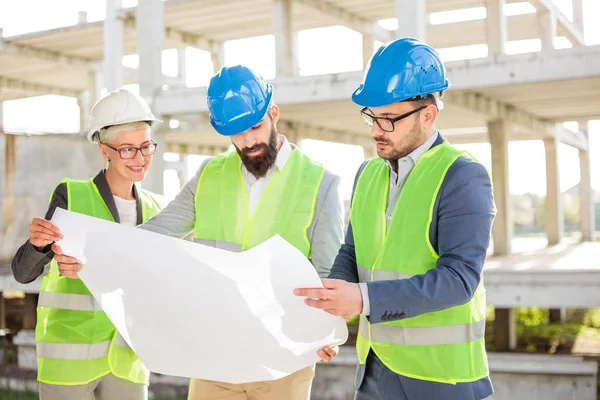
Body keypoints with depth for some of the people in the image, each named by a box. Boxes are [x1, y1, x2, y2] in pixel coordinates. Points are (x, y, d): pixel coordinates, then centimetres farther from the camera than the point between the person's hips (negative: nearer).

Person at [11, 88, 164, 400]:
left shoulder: (153, 210, 7)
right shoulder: (71, 196, -6)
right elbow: (23, 272, -11)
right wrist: (37, 243, -30)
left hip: (126, 360, 4)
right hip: (70, 356, -4)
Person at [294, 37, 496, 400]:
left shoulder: (463, 177, -14)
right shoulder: (368, 174, 7)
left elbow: (458, 278, -22)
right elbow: (352, 256, 9)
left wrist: (364, 299, -30)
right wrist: (328, 302, -12)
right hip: (376, 366, 6)